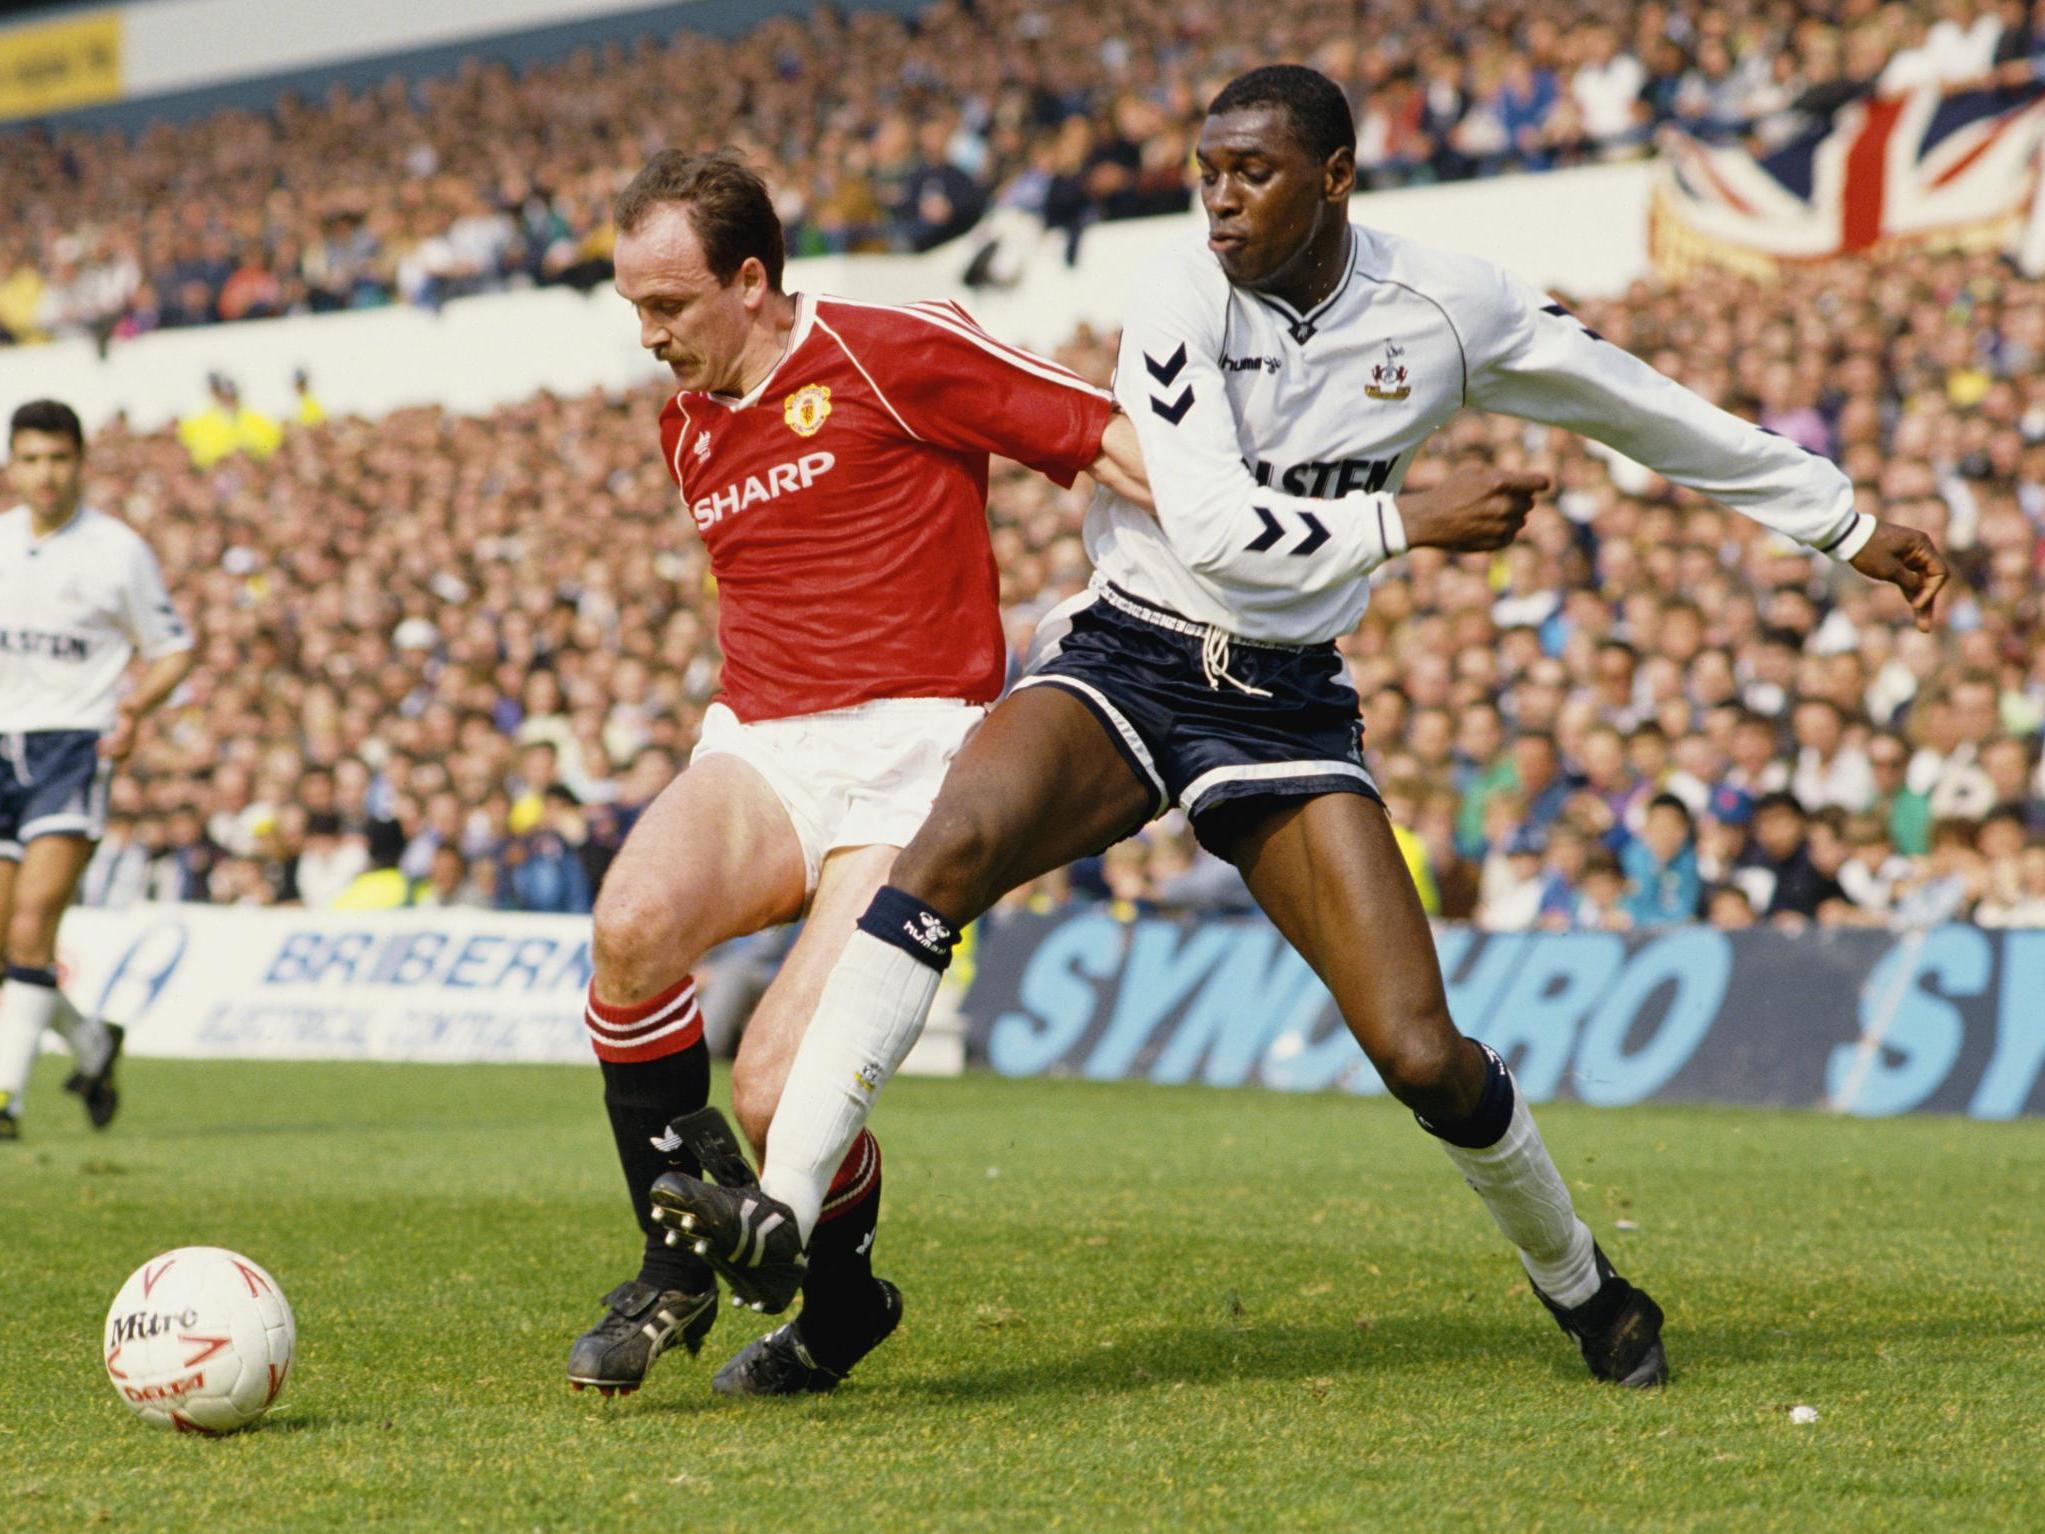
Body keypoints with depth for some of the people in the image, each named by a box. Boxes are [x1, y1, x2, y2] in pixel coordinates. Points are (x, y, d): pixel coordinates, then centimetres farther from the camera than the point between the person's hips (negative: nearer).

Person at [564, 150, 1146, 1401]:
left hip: (908, 757, -5)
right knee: (636, 921, -30)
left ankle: (842, 1305, 16)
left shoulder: (895, 356, -4)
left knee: (780, 1095, -18)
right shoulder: (688, 431, 18)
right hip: (758, 750, 5)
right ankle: (676, 1265, -11)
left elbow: (1118, 443, -6)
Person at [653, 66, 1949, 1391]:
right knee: (948, 853, -31)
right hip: (1123, 667, -1)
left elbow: (1657, 418, 9)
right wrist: (1409, 522, -16)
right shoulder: (1182, 301, -11)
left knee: (1423, 1056, -7)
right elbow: (1212, 529, -20)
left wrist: (1853, 531, 18)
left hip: (1287, 707, 1)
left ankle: (1580, 1284, 22)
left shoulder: (1449, 310, -4)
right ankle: (783, 1216, -34)